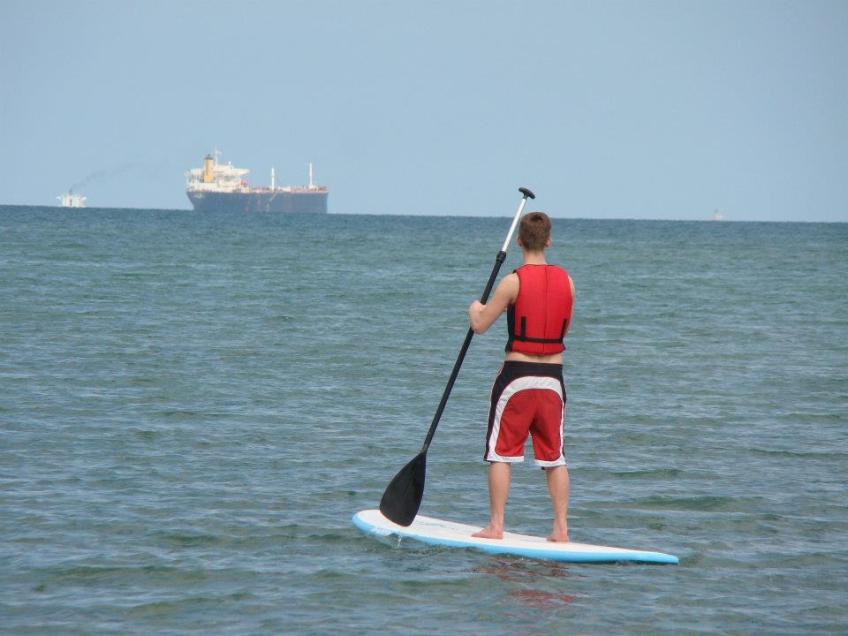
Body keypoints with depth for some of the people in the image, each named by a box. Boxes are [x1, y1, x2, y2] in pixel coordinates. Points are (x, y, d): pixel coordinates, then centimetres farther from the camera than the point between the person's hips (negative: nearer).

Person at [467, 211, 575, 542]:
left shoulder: (514, 282, -11)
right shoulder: (565, 281, 3)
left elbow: (479, 325, -7)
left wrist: (475, 309, 14)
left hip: (517, 376, -4)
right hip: (552, 378, 4)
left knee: (501, 453, 5)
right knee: (554, 457, 10)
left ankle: (496, 526, 5)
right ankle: (561, 527, 8)